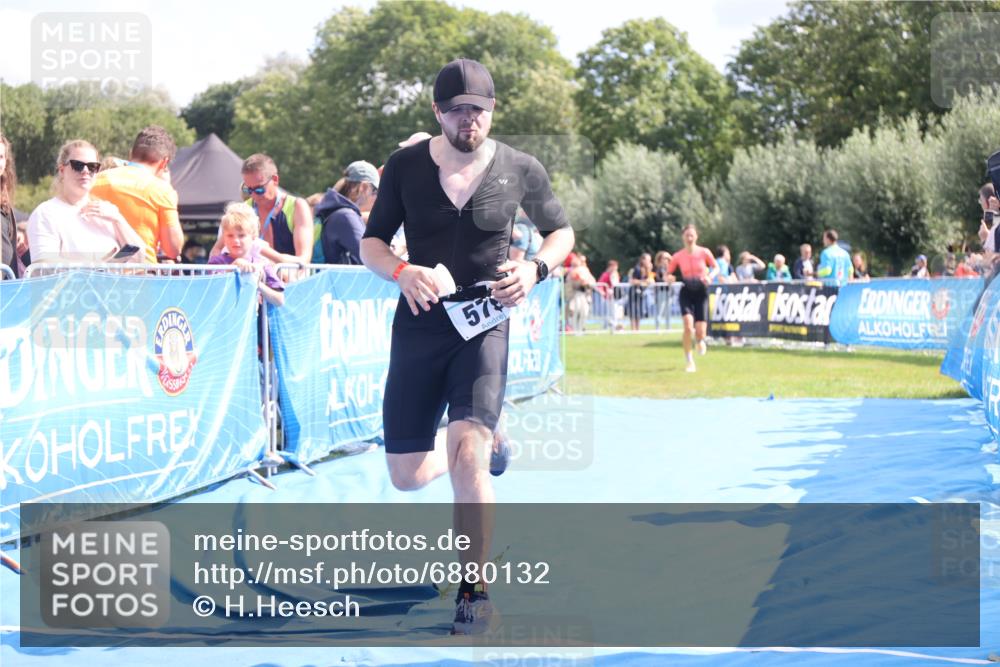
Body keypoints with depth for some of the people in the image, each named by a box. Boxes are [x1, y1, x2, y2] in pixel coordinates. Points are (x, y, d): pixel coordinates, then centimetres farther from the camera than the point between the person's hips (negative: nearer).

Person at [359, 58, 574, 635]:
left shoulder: (521, 170, -2)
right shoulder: (405, 167, -1)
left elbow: (561, 231, 13)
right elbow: (371, 242, 5)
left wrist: (536, 268, -9)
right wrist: (403, 272, -18)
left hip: (485, 324, -2)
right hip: (420, 324, 3)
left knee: (466, 457, -22)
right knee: (406, 475, 7)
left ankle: (474, 591, -6)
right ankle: (485, 447, 42)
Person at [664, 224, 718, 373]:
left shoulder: (704, 252, -4)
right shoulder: (678, 256, -3)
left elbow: (715, 267, 8)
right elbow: (668, 273, 5)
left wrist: (710, 276, -12)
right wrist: (669, 278, -19)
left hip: (701, 292, 0)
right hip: (686, 292, 0)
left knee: (700, 331, -5)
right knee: (688, 325, -22)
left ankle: (700, 340, 37)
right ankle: (689, 361, -9)